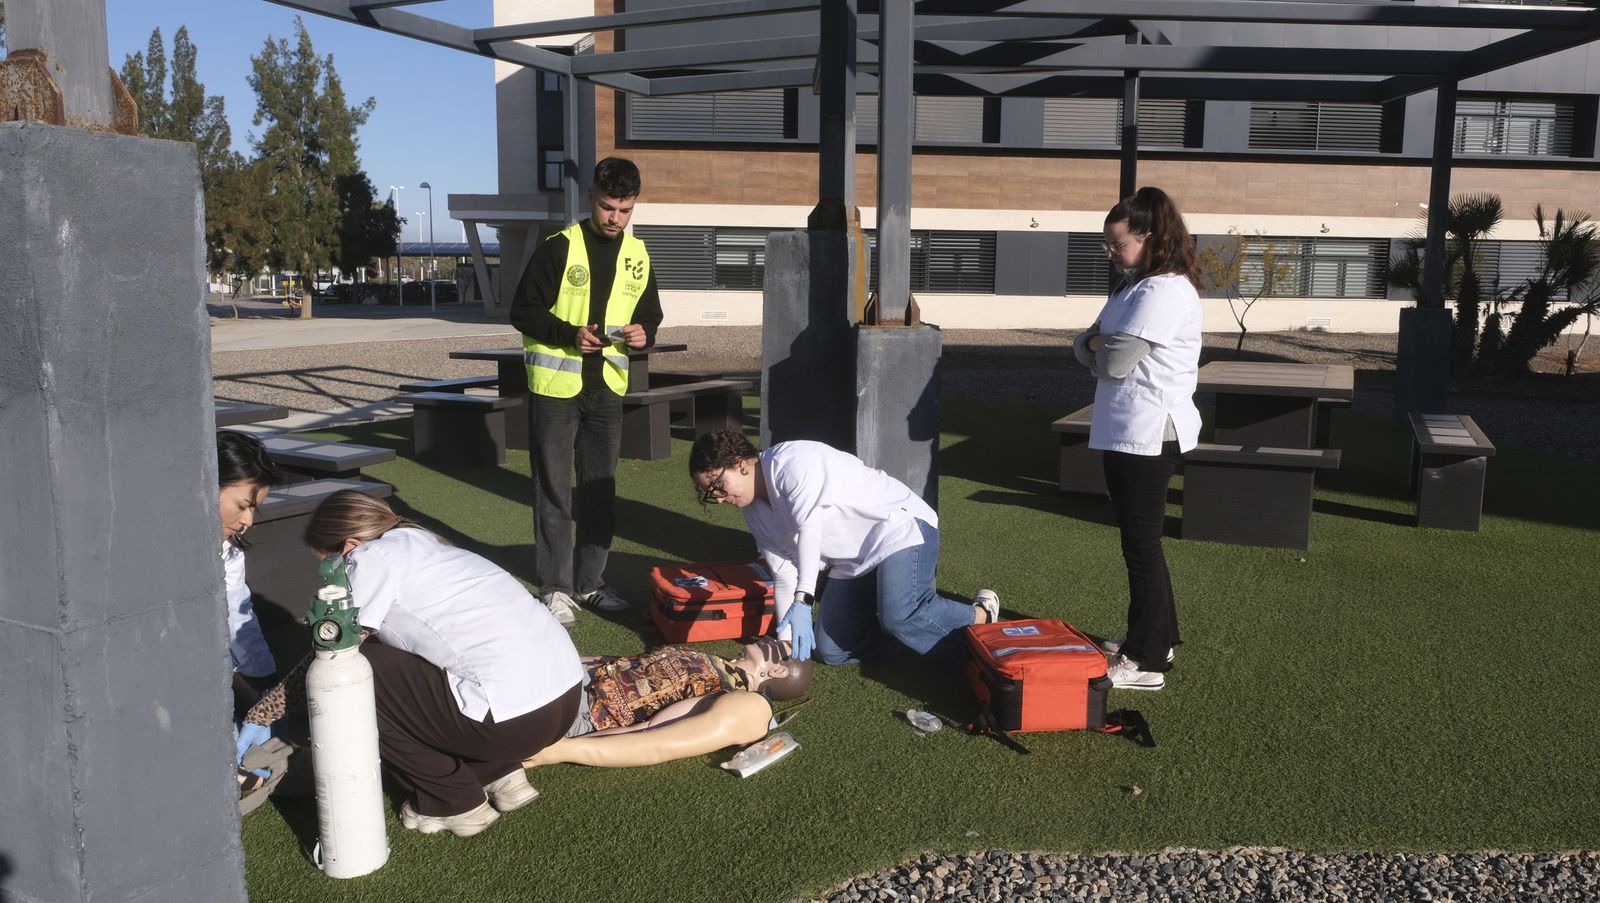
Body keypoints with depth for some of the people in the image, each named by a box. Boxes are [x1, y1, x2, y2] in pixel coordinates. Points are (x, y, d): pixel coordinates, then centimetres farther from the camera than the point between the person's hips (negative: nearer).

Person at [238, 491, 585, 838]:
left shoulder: (371, 558, -1)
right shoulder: (418, 543, 24)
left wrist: (260, 715, 16)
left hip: (516, 717, -9)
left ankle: (455, 803, 10)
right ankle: (501, 774, 18)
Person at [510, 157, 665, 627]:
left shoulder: (638, 256, 8)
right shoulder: (559, 247, -7)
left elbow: (650, 315, 17)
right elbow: (523, 311, -6)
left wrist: (642, 333, -6)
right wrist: (569, 334, -21)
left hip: (607, 387, 5)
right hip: (555, 386, -5)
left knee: (600, 489, 11)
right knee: (553, 490, 0)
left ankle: (589, 582, 23)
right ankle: (555, 587, 9)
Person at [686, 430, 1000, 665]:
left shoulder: (790, 460, -19)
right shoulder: (755, 513, 8)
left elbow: (810, 528, -32)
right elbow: (784, 576, 6)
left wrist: (802, 602, -41)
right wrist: (786, 636, -6)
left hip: (897, 528, -9)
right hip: (851, 564, 9)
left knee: (900, 616, -33)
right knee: (830, 651, 2)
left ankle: (980, 618, -7)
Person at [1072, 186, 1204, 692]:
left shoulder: (1166, 291, -18)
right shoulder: (1136, 286, 16)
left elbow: (1115, 362, -22)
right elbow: (1086, 347, 13)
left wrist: (1100, 346, -1)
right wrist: (1097, 343, -9)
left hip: (1149, 433, -10)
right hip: (1126, 431, 10)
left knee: (1141, 543, -3)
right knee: (1137, 538, 18)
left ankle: (1147, 661, 7)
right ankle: (1155, 636, 32)